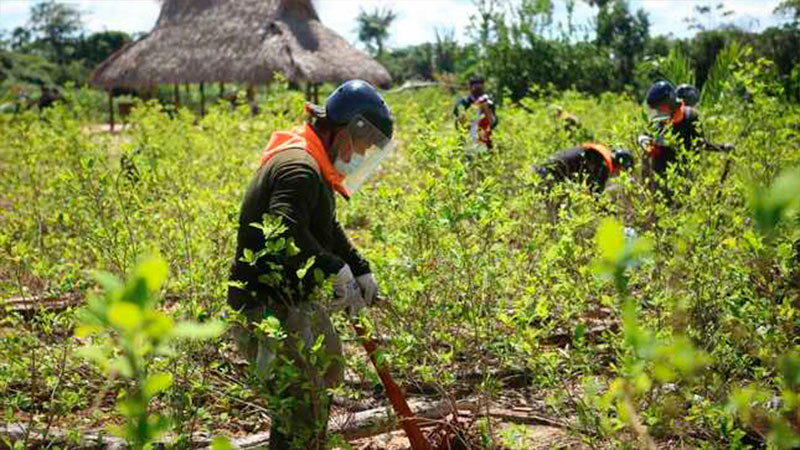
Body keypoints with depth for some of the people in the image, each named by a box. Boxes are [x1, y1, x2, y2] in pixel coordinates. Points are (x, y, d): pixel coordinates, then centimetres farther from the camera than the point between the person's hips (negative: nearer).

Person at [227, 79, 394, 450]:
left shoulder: (312, 167, 15)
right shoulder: (299, 167, -20)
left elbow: (327, 230, 27)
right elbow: (285, 232, -36)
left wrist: (361, 270, 15)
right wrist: (337, 270, -28)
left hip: (295, 304, 11)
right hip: (269, 310, -11)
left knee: (315, 406, 23)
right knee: (301, 417, -7)